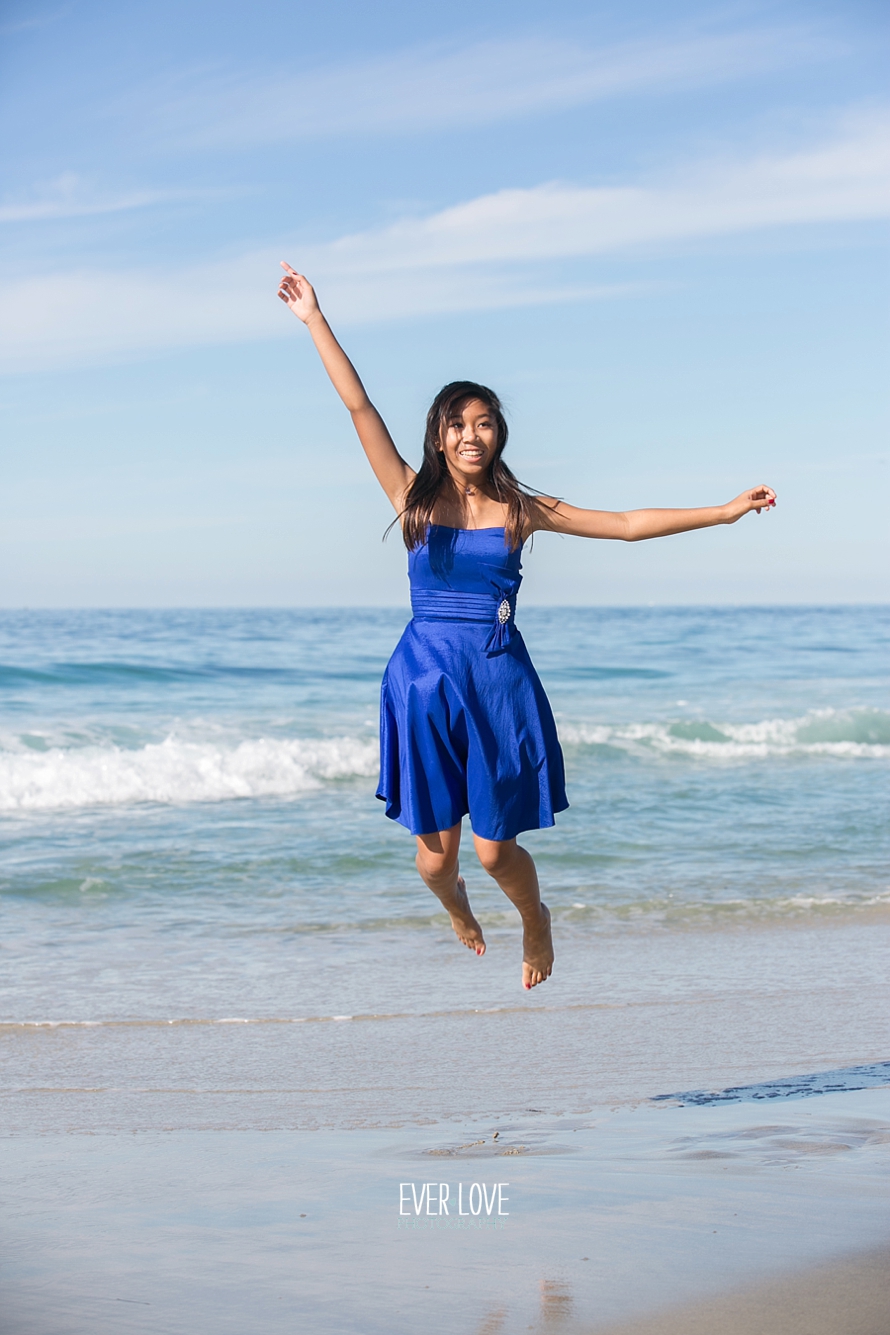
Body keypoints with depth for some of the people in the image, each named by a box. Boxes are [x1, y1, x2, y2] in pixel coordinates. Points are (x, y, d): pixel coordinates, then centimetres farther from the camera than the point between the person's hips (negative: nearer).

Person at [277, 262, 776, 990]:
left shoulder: (520, 509, 4)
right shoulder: (414, 497, 0)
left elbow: (627, 524, 5)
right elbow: (360, 407, -4)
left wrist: (724, 511, 2)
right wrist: (316, 321, -8)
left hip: (499, 680, 0)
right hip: (425, 677, 0)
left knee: (495, 848, 1)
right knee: (435, 856, 4)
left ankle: (536, 920, 36)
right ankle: (455, 904, 43)